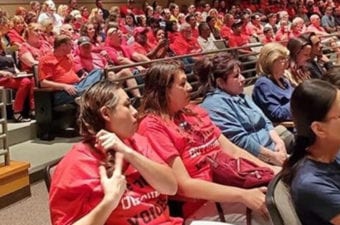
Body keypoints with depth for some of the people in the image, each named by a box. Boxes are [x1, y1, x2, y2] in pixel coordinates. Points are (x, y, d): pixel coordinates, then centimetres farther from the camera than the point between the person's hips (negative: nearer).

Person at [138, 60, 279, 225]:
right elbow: (184, 185, -17)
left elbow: (232, 150, 14)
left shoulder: (194, 111, 14)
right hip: (204, 205, -8)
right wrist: (243, 195, -21)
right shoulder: (153, 125, -10)